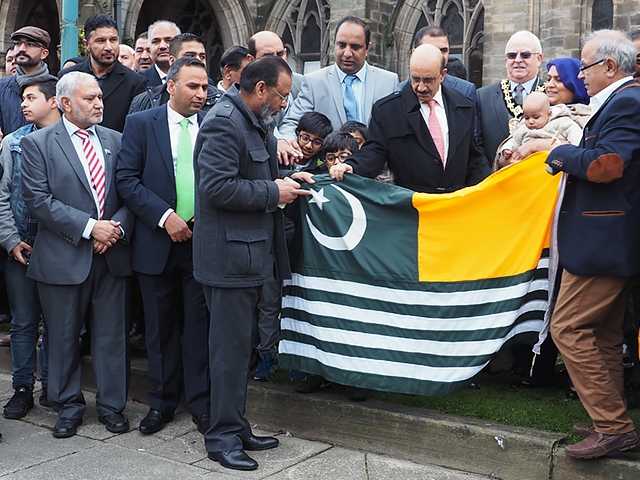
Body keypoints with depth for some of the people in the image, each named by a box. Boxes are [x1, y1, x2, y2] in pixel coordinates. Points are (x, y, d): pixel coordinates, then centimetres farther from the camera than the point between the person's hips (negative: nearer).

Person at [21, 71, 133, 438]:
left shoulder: (116, 141, 11)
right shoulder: (37, 144, -1)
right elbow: (39, 200, -10)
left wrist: (118, 226, -11)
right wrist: (89, 227, -16)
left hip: (112, 255, 3)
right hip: (64, 257, -2)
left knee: (112, 335, 7)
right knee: (64, 337, 8)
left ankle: (112, 405, 21)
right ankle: (69, 407, 24)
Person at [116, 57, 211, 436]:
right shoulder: (141, 124, 1)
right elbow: (126, 179, -5)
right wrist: (164, 216, -15)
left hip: (203, 240, 0)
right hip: (157, 242, 0)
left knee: (200, 326, 5)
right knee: (160, 327, 10)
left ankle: (201, 404, 17)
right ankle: (162, 402, 24)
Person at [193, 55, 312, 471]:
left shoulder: (255, 122, 16)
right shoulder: (224, 123, -16)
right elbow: (218, 187, -25)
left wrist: (286, 176, 12)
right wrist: (273, 192, -17)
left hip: (250, 253, 11)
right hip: (230, 256, -10)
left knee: (239, 346, 16)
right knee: (231, 348, -3)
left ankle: (236, 428, 27)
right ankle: (224, 436, 9)